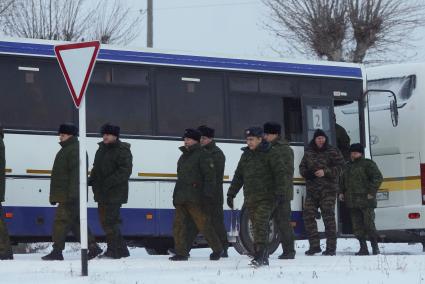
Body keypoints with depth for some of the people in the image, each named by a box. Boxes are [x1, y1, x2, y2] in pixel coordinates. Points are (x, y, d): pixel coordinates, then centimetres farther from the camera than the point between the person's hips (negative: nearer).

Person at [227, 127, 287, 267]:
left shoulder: (270, 153, -3)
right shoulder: (246, 155, 16)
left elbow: (280, 173, -6)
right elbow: (238, 176, 21)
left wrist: (280, 192, -15)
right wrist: (231, 193, 17)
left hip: (266, 198, -6)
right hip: (250, 198, 6)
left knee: (261, 226, -16)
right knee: (257, 228, 6)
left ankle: (259, 256, -21)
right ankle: (264, 257, 12)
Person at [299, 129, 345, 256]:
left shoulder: (333, 152, 0)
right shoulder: (308, 153, 14)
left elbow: (340, 167, -6)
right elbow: (302, 167, 20)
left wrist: (325, 172, -18)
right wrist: (306, 173, -3)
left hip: (328, 190, -5)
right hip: (311, 190, 5)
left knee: (328, 217, -7)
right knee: (308, 216, 0)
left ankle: (331, 247, -4)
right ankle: (314, 245, 8)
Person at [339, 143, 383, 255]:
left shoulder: (368, 164, -3)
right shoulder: (348, 166, 19)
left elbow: (378, 178, -9)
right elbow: (343, 180, 30)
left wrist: (371, 192, -14)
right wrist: (341, 192, 16)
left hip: (365, 200, -7)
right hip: (353, 202, 7)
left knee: (369, 224, -8)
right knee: (357, 226, 4)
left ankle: (375, 247, 0)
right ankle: (363, 248, 8)